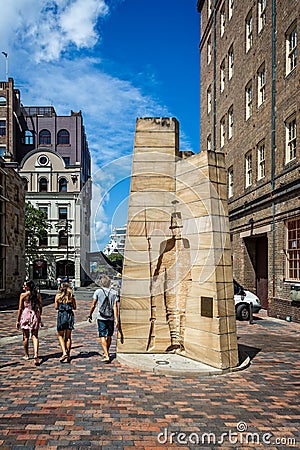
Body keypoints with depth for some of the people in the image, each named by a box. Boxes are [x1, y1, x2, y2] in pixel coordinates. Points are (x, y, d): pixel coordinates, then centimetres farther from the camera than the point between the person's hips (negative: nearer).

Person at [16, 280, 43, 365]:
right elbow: (40, 307, 3)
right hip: (35, 315, 2)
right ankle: (36, 355, -11)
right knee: (35, 336, 5)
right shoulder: (38, 294, 0)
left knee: (26, 336, 13)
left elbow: (20, 308, -6)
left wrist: (18, 320, 1)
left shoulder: (23, 295, -8)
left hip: (26, 315, -2)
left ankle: (26, 355, 26)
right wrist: (39, 316, 16)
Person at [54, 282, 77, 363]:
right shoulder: (71, 296, 0)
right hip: (70, 315, 2)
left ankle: (64, 353, -6)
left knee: (60, 335, 11)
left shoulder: (58, 296, -2)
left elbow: (56, 307, 0)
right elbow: (74, 307, 4)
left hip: (61, 315, -2)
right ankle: (68, 355, 12)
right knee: (68, 337, 10)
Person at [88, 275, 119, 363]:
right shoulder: (114, 292, 1)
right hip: (111, 318, 2)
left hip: (101, 317, -2)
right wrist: (116, 319, -9)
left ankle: (106, 356, -12)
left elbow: (93, 305, 1)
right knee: (109, 336, 17)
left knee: (102, 336, -3)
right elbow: (115, 307, -6)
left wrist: (90, 315, 13)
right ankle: (106, 353, 33)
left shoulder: (98, 291, -2)